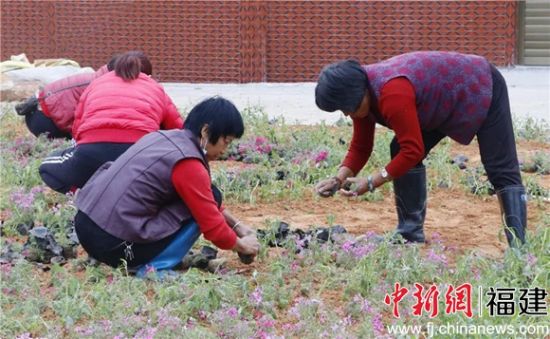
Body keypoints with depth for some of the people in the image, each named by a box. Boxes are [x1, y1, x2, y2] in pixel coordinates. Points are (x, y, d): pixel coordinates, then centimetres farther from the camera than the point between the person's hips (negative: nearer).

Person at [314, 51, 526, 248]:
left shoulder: (392, 94, -39)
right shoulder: (360, 93, -10)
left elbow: (413, 151, -35)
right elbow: (360, 147, -2)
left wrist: (371, 183, -33)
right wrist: (339, 178, -18)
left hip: (481, 87, -9)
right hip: (447, 101, 9)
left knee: (501, 171, -14)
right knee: (401, 153, -1)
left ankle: (518, 245, -19)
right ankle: (411, 235, 3)